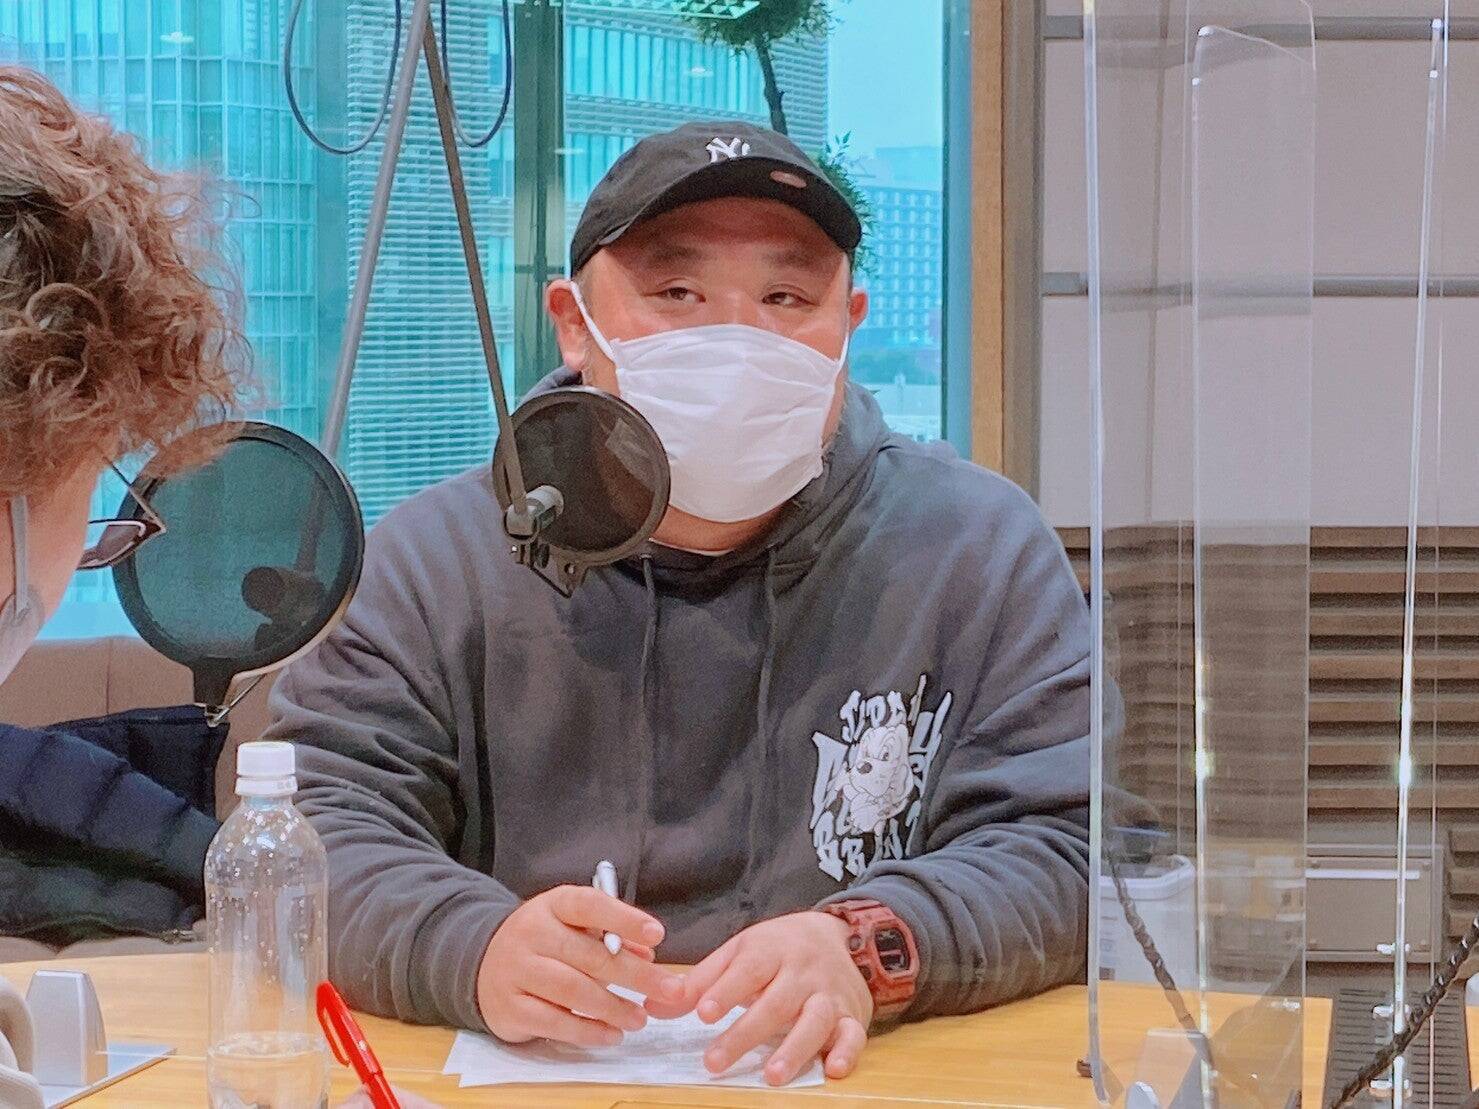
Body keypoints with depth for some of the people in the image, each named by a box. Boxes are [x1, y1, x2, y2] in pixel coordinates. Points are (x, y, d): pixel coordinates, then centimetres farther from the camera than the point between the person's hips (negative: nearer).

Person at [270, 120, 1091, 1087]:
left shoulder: (983, 549, 5)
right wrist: (475, 949, -25)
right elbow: (319, 825, -4)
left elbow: (1064, 844, -3)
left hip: (861, 1078, 1)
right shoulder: (438, 561, 5)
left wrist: (867, 949, -23)